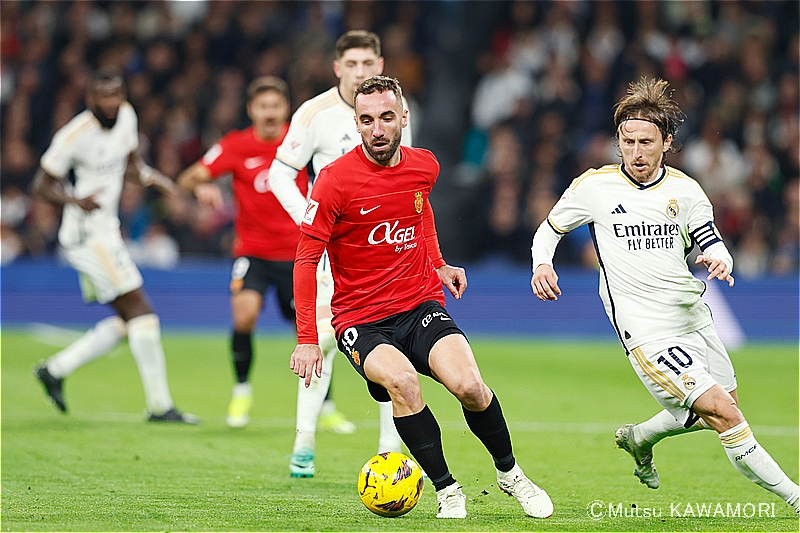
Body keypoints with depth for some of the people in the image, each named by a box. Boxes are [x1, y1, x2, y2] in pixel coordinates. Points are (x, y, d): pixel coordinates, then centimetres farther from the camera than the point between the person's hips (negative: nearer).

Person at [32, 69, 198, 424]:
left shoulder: (126, 117, 5)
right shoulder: (75, 134, -17)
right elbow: (42, 185, -11)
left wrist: (147, 174, 0)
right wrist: (76, 201, -30)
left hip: (106, 230, 9)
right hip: (86, 232, -9)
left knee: (127, 321, 10)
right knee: (140, 311, -12)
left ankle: (55, 370, 16)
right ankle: (159, 405, -8)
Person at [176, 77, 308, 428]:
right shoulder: (236, 146, -5)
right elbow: (187, 180, -8)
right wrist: (200, 188, -31)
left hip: (295, 251, 1)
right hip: (252, 251, -1)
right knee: (244, 314, -24)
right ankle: (242, 391, -2)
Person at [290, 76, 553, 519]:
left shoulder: (424, 166, 2)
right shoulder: (336, 179, -13)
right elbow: (306, 258, -10)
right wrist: (306, 339, -16)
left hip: (421, 306, 3)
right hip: (361, 319, -3)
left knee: (469, 386, -22)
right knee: (401, 380, -33)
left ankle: (510, 473, 6)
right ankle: (446, 490, -15)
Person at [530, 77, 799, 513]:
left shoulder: (685, 191, 2)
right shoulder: (594, 186, -5)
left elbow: (714, 247, 2)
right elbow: (549, 229, 8)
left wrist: (719, 261, -22)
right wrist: (542, 264, -12)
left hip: (694, 321, 6)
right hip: (649, 334, -6)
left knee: (722, 409, 22)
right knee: (724, 414, -16)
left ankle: (638, 439, 46)